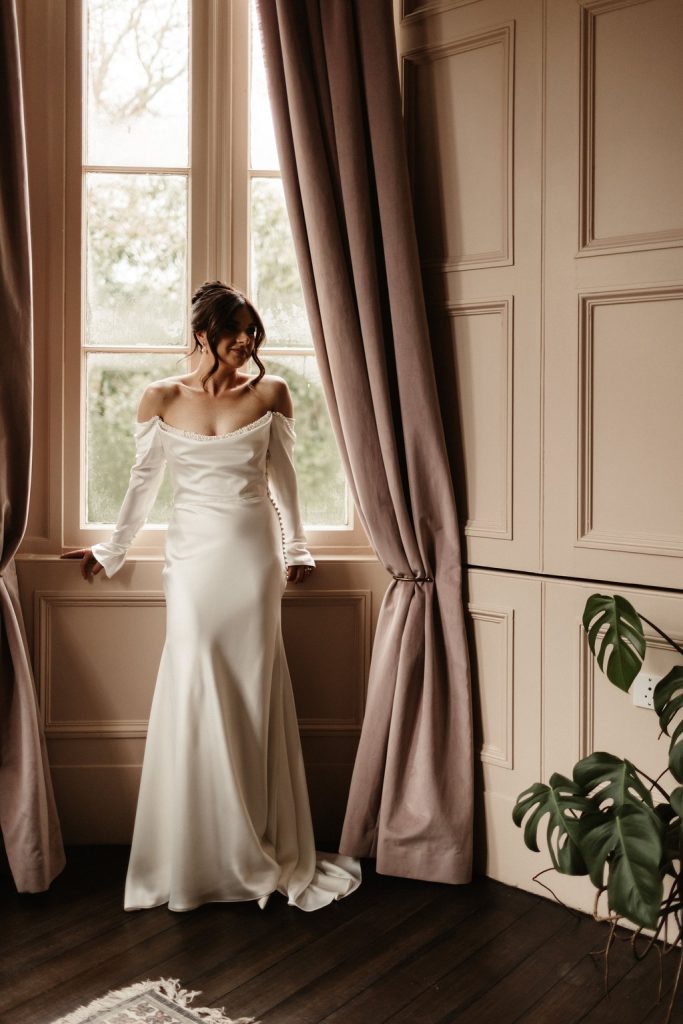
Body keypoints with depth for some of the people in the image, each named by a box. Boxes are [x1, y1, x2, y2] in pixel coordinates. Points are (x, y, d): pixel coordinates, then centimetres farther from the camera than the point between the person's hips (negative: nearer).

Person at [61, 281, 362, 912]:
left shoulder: (270, 393, 3)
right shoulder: (161, 400, 2)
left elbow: (283, 477, 11)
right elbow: (144, 482, 11)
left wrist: (296, 549, 12)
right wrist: (112, 550, 16)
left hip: (254, 555, 0)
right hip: (194, 558, 0)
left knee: (253, 698, 4)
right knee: (195, 698, -3)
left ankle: (258, 851, 19)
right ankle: (196, 858, 13)